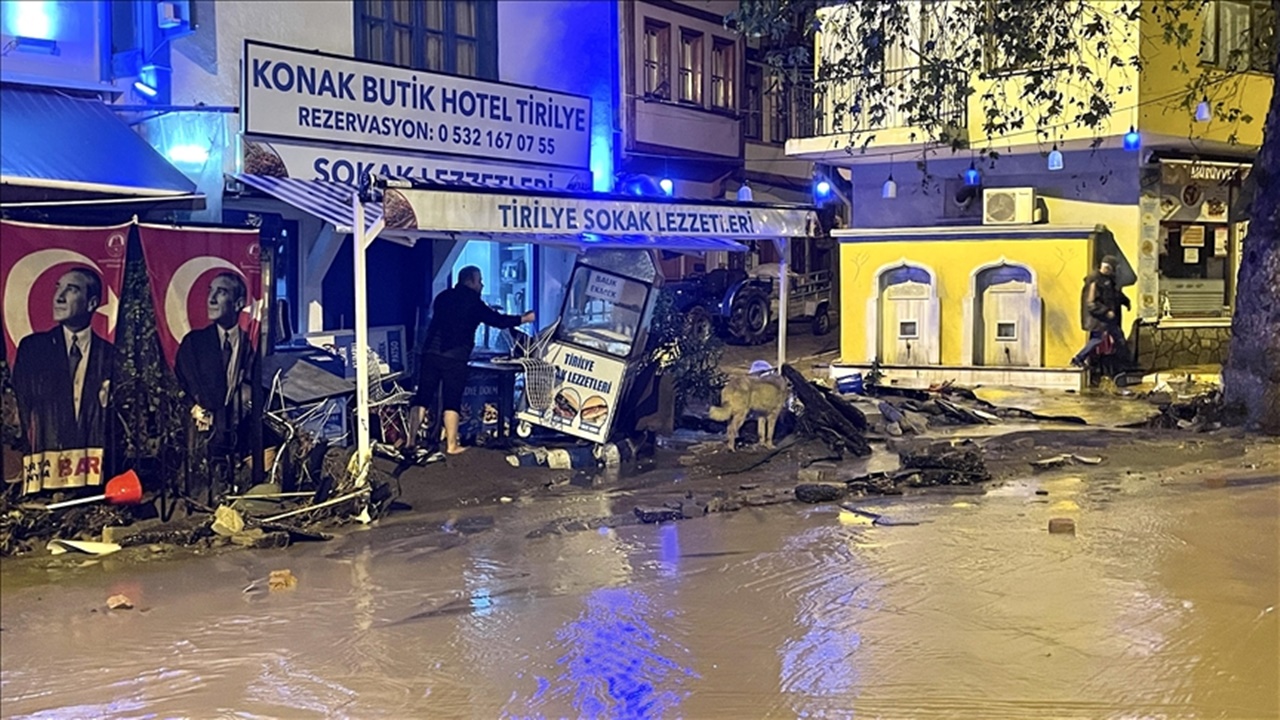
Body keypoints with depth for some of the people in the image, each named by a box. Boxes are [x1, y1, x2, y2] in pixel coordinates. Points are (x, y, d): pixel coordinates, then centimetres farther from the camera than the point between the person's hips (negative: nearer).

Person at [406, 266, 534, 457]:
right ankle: (451, 445, 6)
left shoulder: (443, 297, 17)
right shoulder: (472, 302, 0)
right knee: (452, 402, 2)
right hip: (455, 357, -5)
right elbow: (497, 321, 3)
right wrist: (524, 319, 13)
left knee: (422, 397, 3)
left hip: (430, 353, 5)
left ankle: (411, 443, 0)